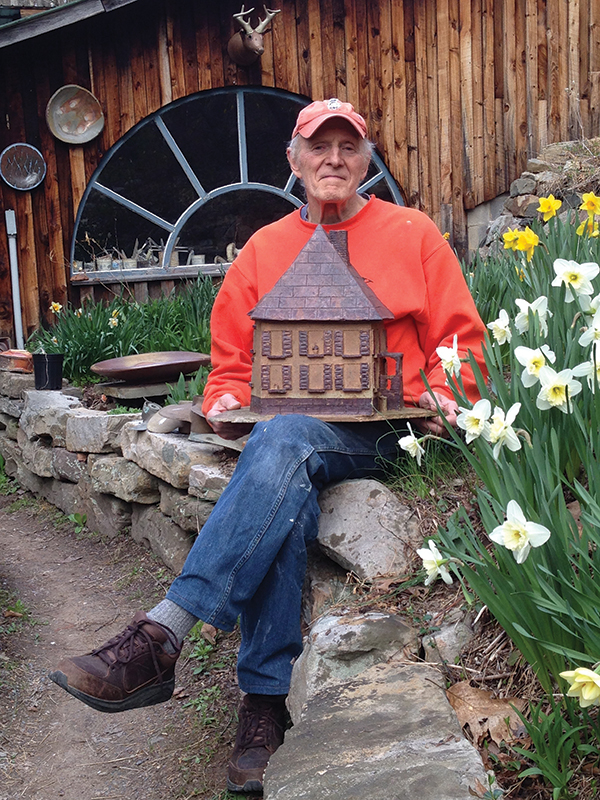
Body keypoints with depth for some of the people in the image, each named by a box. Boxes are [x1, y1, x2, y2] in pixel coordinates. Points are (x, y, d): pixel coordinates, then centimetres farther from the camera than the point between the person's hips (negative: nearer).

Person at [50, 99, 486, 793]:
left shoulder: (412, 234, 11)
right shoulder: (263, 249, 16)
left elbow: (460, 340, 11)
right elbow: (233, 358, 18)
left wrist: (445, 396, -8)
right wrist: (225, 401, -2)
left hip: (386, 432, -2)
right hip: (288, 428, 2)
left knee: (284, 438, -36)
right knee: (285, 487, -36)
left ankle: (161, 635, -39)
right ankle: (265, 698, -30)